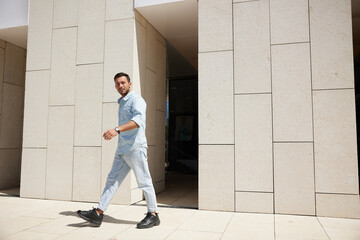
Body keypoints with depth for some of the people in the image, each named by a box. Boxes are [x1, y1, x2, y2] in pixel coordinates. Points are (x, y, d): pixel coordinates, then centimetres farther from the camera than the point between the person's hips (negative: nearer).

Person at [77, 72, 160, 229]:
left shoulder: (136, 100, -8)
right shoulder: (122, 103, 21)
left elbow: (138, 119, -28)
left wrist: (117, 130, -39)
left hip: (135, 148, -8)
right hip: (122, 150, 9)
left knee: (144, 182, -1)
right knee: (112, 180, 6)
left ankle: (153, 216, 10)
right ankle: (98, 214, 9)